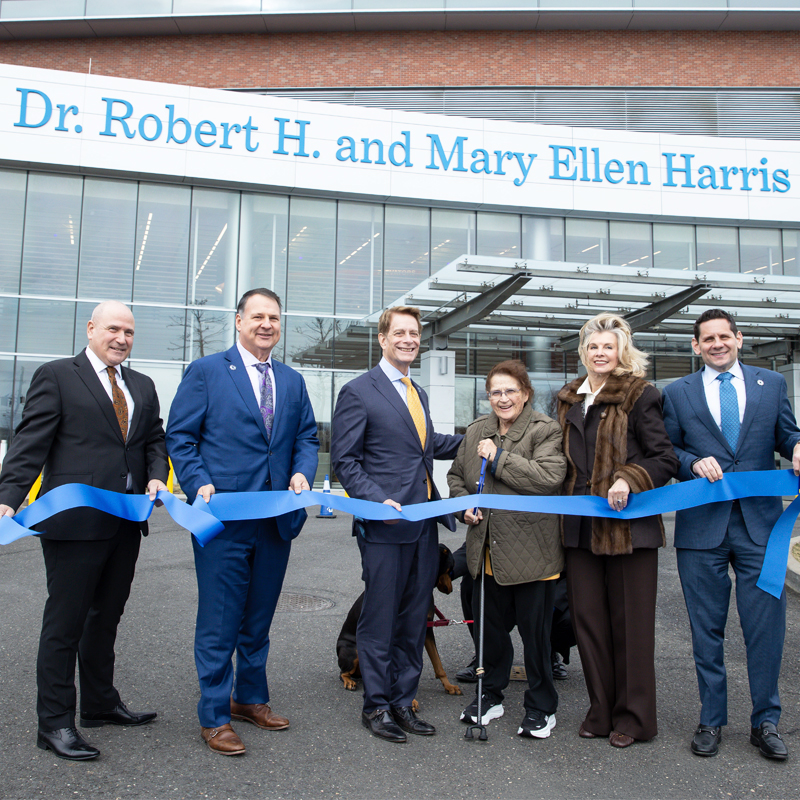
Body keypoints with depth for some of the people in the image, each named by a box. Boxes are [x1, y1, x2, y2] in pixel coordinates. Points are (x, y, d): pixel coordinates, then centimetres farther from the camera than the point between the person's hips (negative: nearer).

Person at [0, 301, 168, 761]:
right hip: (74, 521, -6)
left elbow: (155, 441, 16)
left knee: (107, 616, 18)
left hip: (126, 523, 7)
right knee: (65, 622, 2)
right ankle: (55, 723, 14)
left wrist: (157, 477, -4)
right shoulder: (56, 377, -3)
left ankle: (100, 703, 33)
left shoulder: (142, 387, 15)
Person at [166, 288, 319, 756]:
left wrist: (302, 472, -5)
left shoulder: (293, 381, 14)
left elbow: (307, 437, 15)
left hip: (276, 519, 5)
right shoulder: (206, 372, 0)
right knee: (220, 622, 1)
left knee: (260, 617, 16)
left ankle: (250, 698, 33)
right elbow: (180, 436, -2)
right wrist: (200, 485, -15)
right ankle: (214, 716, 15)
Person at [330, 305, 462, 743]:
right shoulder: (358, 392, -7)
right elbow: (344, 460, -9)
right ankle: (376, 706, 20)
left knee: (414, 620, 14)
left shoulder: (418, 392, 18)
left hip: (424, 525, 8)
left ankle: (402, 702, 27)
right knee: (380, 620, 3)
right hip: (385, 525, -7)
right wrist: (378, 501, -19)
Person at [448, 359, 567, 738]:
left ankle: (541, 707, 24)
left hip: (531, 552, -5)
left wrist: (498, 458, -20)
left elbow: (550, 477, -24)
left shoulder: (545, 430, -8)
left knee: (535, 631, 6)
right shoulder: (477, 431, 11)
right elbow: (456, 475, 22)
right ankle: (491, 695, 36)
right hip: (488, 550, 6)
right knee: (492, 627, 18)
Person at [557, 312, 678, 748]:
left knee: (630, 622, 4)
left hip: (628, 524, -5)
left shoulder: (639, 395, -4)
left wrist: (628, 480, -20)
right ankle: (601, 712, 24)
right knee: (588, 619, 10)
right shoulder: (568, 400, 14)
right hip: (581, 527, 6)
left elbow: (665, 459, -6)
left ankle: (633, 717, 19)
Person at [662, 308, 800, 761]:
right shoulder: (678, 394, 8)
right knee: (707, 630, 9)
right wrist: (694, 463, -12)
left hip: (760, 524, 1)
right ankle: (712, 721, 24)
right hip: (702, 526, 0)